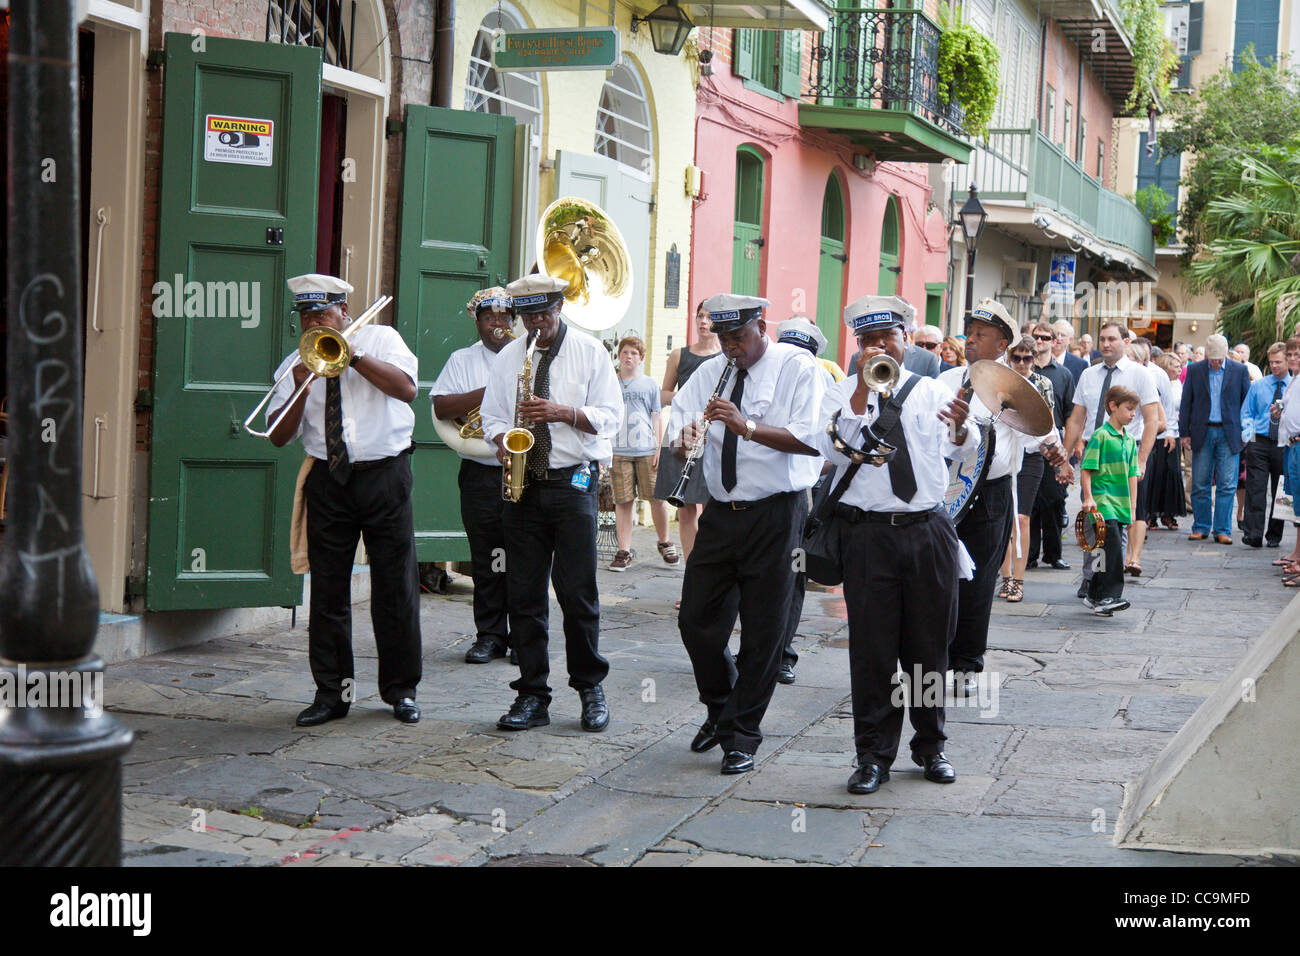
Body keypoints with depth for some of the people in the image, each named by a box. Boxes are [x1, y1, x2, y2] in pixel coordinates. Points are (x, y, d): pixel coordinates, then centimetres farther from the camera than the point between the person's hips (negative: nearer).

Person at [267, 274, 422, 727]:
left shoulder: (381, 338, 6)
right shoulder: (296, 363, 11)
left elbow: (406, 388, -11)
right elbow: (280, 436, 3)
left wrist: (353, 355, -14)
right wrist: (301, 389, -11)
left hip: (384, 474, -2)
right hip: (328, 480, 2)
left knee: (395, 586, 0)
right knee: (327, 589, 1)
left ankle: (401, 690, 11)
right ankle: (332, 692, 10)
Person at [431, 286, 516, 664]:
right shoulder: (462, 360, 11)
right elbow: (441, 408, -3)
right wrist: (488, 393, -11)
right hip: (481, 474, 0)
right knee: (486, 560, 2)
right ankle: (490, 635, 11)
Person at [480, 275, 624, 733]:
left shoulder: (590, 352, 3)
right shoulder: (509, 357, 13)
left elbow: (609, 416, -3)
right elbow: (492, 414, 17)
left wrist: (562, 412, -17)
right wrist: (503, 441, -5)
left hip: (573, 482, -3)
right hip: (522, 484, 3)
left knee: (578, 591, -4)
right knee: (523, 593, 2)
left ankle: (590, 687, 11)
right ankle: (532, 695, 8)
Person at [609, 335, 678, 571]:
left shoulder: (649, 384, 11)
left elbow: (656, 419, 10)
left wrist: (659, 449, 1)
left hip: (647, 451, 0)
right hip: (618, 451, 0)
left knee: (658, 498, -2)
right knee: (623, 501, -1)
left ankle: (665, 543, 18)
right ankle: (624, 551, 4)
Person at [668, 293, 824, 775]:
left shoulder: (798, 368, -5)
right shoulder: (709, 372, 12)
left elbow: (812, 440, -17)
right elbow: (678, 423, 6)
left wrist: (747, 427, -25)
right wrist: (685, 438, -18)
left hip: (776, 515, -5)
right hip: (721, 513, 5)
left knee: (763, 631, 0)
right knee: (696, 619, 6)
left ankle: (743, 735, 12)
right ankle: (720, 710, 30)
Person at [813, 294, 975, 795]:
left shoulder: (933, 393, 7)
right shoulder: (842, 395, 4)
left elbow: (962, 449, -7)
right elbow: (836, 452, -13)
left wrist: (961, 427, -31)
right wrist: (864, 388, -18)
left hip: (929, 530, 1)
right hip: (868, 533, -1)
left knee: (930, 644, 10)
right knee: (872, 646, 1)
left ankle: (930, 745, 26)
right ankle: (873, 754, 11)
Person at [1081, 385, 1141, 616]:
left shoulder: (1129, 441, 16)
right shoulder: (1100, 435, -6)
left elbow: (1132, 475, 19)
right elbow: (1086, 469, -8)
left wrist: (1131, 506, 15)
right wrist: (1088, 498, -16)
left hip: (1119, 504, 8)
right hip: (1102, 501, -8)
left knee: (1111, 549, 8)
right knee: (1113, 544, -18)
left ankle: (1095, 597, 17)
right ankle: (1108, 595, -16)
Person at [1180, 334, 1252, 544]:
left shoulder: (1240, 371, 3)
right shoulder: (1194, 370, 4)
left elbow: (1248, 402, 6)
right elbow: (1186, 403, 7)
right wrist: (1184, 433, 2)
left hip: (1229, 434, -1)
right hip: (1202, 433, 1)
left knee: (1227, 485, -3)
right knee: (1200, 484, 3)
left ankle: (1222, 530, 2)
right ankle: (1201, 527, 14)